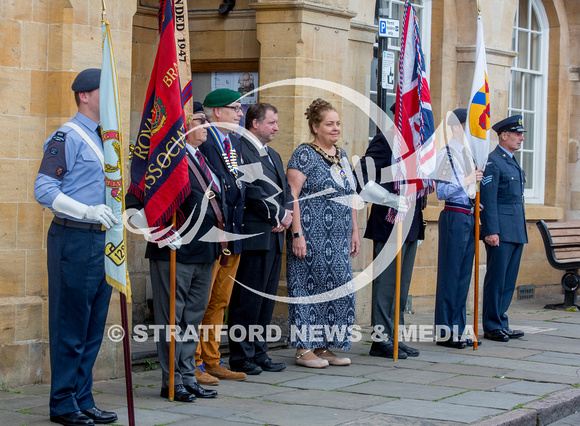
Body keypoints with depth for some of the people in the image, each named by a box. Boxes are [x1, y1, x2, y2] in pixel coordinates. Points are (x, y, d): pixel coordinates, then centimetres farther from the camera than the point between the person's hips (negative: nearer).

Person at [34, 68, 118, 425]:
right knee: (71, 325, -4)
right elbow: (44, 190, -17)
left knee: (93, 327, 11)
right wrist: (88, 212, -25)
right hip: (75, 238, -9)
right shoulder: (68, 137, -10)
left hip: (102, 239, 9)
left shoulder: (103, 138, 17)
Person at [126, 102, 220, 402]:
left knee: (194, 318, 14)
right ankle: (172, 382, 8)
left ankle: (188, 378, 23)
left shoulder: (203, 159, 14)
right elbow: (135, 205, -16)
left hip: (204, 253, 9)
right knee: (172, 319, 0)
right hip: (175, 253, -9)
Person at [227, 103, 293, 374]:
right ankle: (241, 356, 1)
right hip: (253, 236, -9)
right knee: (247, 298, -5)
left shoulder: (273, 155, 22)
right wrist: (279, 215, -8)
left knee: (267, 298, 11)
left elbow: (285, 190, 20)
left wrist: (286, 215, 0)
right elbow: (253, 191, -17)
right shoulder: (241, 150, -9)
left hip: (274, 236, 9)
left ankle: (259, 353, 17)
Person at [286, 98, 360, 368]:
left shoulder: (342, 156, 15)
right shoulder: (305, 154, -7)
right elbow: (292, 196, -13)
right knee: (309, 286, -4)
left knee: (337, 289, 7)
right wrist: (297, 234, -19)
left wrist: (355, 232, 15)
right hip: (313, 236, -7)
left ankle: (324, 346, 15)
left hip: (339, 239, 7)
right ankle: (304, 348, 2)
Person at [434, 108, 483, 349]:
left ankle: (457, 330, 16)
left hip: (469, 218, 9)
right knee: (450, 275, -5)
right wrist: (468, 180, -18)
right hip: (454, 218, -9)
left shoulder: (467, 154, 17)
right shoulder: (445, 154, -10)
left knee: (464, 276, 10)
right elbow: (441, 191, -17)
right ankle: (444, 332, 1)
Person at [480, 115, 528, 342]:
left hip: (517, 231, 9)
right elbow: (488, 200, -15)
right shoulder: (492, 162, -9)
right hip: (500, 231, -9)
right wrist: (491, 231, -20)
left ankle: (501, 323, 15)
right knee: (496, 279, -4)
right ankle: (492, 327, 1)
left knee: (509, 280, 10)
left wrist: (522, 230, 19)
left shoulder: (513, 162, 19)